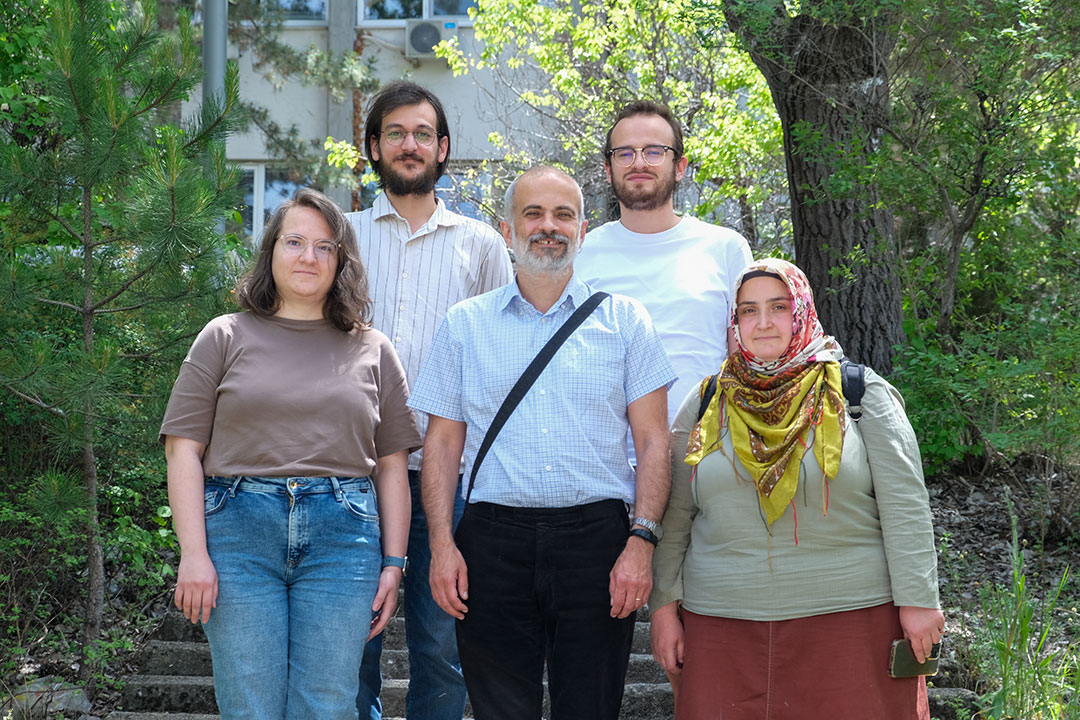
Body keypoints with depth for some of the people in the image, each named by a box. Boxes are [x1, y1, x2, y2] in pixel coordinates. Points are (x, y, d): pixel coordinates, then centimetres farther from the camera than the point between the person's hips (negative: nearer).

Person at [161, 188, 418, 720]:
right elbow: (184, 450, 4)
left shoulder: (372, 351, 15)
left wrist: (393, 563, 5)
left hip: (342, 537, 1)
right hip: (239, 535, -1)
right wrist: (193, 554, -6)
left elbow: (392, 466, 13)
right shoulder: (227, 338, 10)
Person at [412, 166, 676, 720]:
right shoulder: (464, 325, 11)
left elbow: (653, 441, 4)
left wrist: (641, 541, -8)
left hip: (597, 536, -1)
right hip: (494, 539, 1)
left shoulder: (624, 321, 8)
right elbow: (443, 441, 10)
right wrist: (441, 544, -2)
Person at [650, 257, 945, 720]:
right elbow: (673, 515, 11)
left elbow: (903, 503, -2)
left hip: (849, 617, -2)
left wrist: (917, 600, -7)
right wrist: (664, 605, 6)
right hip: (723, 626, 2)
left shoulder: (860, 392, 3)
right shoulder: (708, 404, 11)